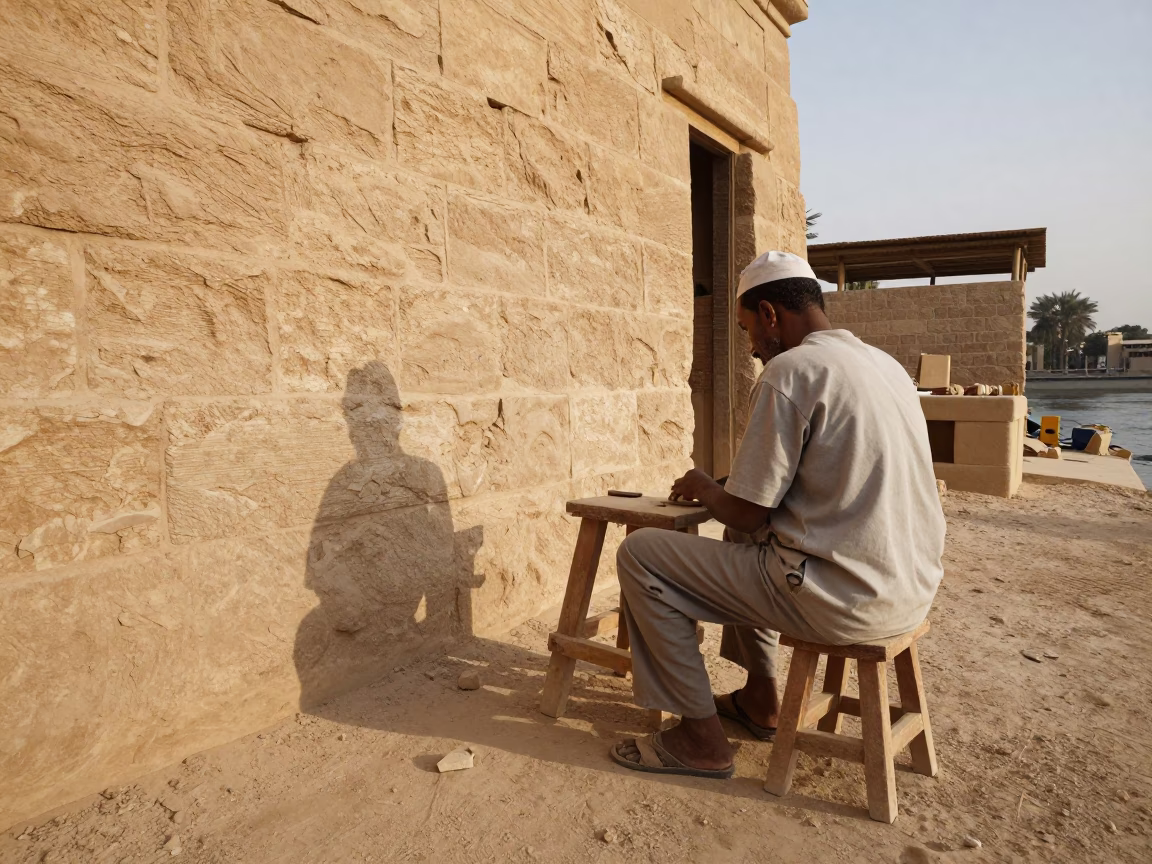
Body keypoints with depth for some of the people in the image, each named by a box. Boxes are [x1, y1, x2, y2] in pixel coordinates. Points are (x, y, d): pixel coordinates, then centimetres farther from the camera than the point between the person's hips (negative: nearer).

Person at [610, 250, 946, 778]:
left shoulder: (790, 370, -15)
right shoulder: (886, 364, 13)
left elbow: (748, 515, -14)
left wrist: (703, 490, 7)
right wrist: (726, 488, 22)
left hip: (846, 599, -9)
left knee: (639, 556, -2)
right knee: (746, 545, 31)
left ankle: (701, 738, 9)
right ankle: (759, 700, 35)